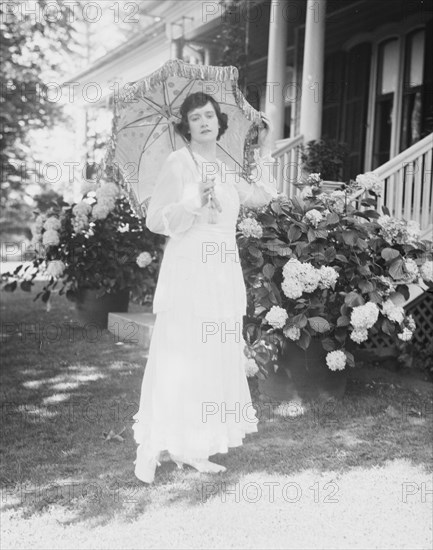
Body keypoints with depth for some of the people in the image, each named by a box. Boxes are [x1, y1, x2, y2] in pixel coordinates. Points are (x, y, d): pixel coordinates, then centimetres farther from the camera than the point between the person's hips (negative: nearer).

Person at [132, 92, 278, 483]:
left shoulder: (225, 170, 15)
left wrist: (263, 150, 19)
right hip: (188, 272, -7)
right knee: (177, 358, -7)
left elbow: (259, 197, 21)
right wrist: (195, 204, -23)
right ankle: (150, 450, 4)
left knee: (214, 359, 7)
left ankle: (193, 450, 16)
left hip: (223, 274, 7)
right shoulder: (178, 163, -4)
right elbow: (156, 219, -8)